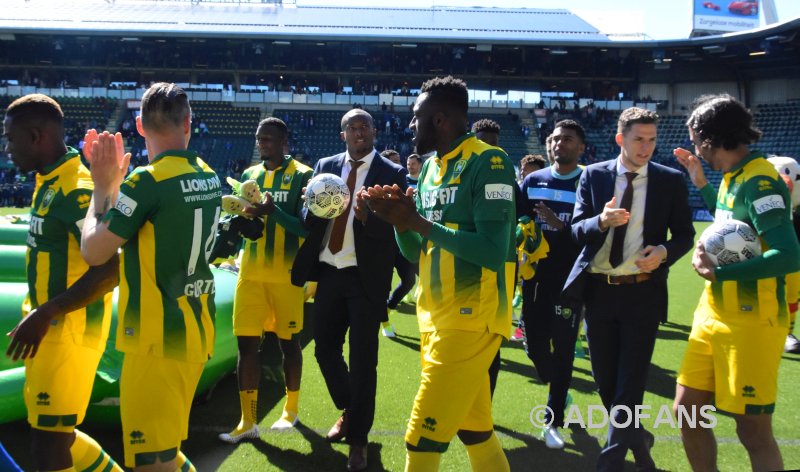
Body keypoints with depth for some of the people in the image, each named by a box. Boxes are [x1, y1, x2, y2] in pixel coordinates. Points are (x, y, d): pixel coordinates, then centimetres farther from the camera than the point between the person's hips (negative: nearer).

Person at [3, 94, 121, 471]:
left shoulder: (76, 190, -20)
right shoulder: (49, 184, 10)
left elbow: (109, 271, -25)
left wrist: (43, 315, -23)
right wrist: (39, 314, 18)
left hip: (69, 333, -10)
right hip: (52, 329, 10)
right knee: (54, 436, 19)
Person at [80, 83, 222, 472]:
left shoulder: (148, 181, -17)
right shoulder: (210, 179, 7)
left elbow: (93, 251, -10)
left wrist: (101, 188, 2)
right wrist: (115, 181, 18)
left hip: (158, 337, -8)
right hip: (195, 330, 8)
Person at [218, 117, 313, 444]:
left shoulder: (301, 175, -5)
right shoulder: (249, 175, 11)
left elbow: (306, 228, -10)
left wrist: (274, 211, -25)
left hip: (286, 273, -4)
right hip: (251, 272, 4)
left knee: (288, 341, 8)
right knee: (246, 343, -1)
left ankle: (291, 409, 26)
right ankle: (248, 421, 6)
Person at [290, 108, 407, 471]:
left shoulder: (392, 174, -4)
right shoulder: (325, 166, 9)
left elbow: (393, 230, -13)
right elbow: (309, 222, 6)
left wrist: (366, 216, -31)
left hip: (365, 277, -4)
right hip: (328, 273, 4)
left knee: (362, 360, 1)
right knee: (325, 349, 13)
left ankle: (358, 439, 16)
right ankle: (348, 412, 38)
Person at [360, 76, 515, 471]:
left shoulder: (487, 162, -13)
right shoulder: (431, 167, 13)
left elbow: (493, 251, -23)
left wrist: (419, 221, -19)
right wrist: (401, 221, -4)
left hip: (470, 317, -9)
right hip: (436, 316, 9)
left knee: (423, 438, -6)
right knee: (473, 427, 17)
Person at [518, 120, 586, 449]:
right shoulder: (533, 181, 8)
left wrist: (561, 225, -24)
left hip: (570, 279, -3)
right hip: (536, 275, 4)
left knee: (562, 348, 0)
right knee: (534, 344, 9)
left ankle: (553, 422, 12)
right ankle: (559, 392, 38)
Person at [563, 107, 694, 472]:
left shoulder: (671, 180, 0)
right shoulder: (593, 175, 2)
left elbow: (685, 234, 5)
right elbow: (577, 230, -2)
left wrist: (664, 252, -16)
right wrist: (602, 221, -23)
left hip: (643, 291, -2)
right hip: (598, 289, 2)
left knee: (630, 385, -2)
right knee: (605, 381, 13)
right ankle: (638, 440, 37)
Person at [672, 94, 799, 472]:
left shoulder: (759, 181, -18)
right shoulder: (732, 176, 9)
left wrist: (717, 272, -25)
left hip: (750, 323, -9)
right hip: (714, 313, 9)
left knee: (753, 430, 1)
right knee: (687, 410, 12)